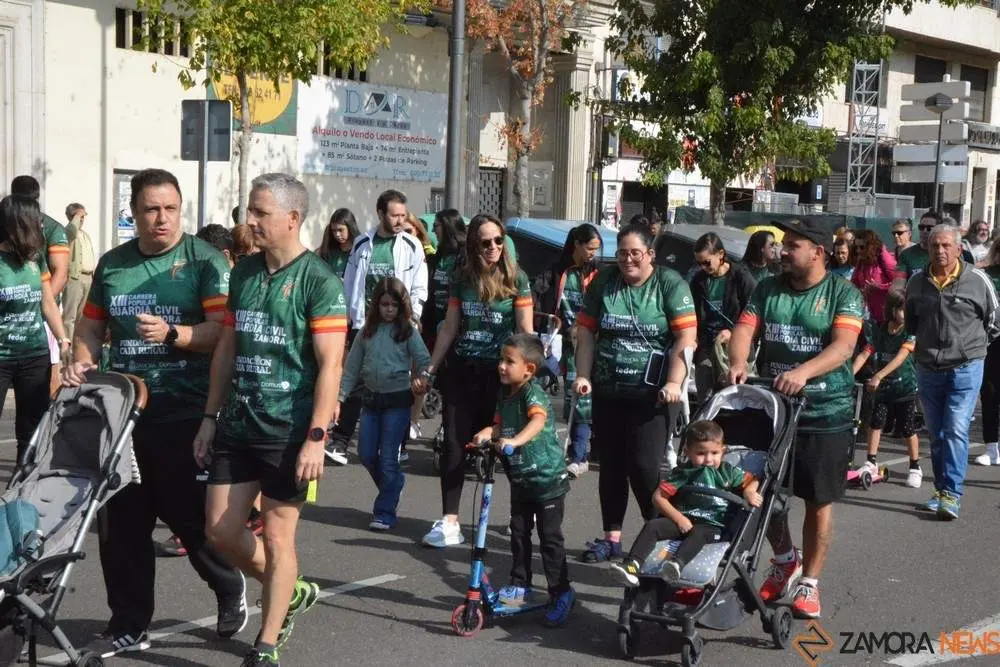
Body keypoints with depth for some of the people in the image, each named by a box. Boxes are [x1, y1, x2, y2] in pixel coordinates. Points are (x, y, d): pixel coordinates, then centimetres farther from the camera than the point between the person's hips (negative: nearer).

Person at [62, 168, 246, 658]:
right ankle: (129, 626, 21)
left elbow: (224, 329, -12)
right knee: (120, 523, 8)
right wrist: (81, 362, 0)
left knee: (193, 517, 3)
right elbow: (90, 327, 19)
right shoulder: (112, 264, 12)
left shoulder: (204, 260, -4)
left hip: (185, 415, -5)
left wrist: (172, 334, -25)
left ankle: (230, 592, 31)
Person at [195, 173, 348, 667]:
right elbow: (226, 348, 14)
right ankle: (293, 593, 33)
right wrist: (210, 417, 10)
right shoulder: (244, 272, 8)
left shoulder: (319, 282, -11)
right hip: (236, 424, 7)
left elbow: (329, 365, -15)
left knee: (276, 538, 3)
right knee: (220, 530, 9)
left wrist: (316, 437, -20)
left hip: (288, 430, -6)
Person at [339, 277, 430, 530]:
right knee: (366, 454, 6)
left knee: (388, 457, -4)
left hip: (398, 399, -4)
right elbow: (352, 367, 10)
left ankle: (385, 512, 5)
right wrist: (340, 396, 5)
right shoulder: (367, 332, 6)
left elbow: (424, 361, -9)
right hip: (371, 398, 4)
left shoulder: (408, 331, -4)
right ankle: (392, 487, 31)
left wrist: (422, 378, -31)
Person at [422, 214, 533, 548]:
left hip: (498, 373, -3)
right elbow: (450, 327, 10)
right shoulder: (462, 278, 6)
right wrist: (430, 368, 8)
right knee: (454, 443, -1)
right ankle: (449, 522, 2)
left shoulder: (516, 278, -3)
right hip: (461, 370, 3)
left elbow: (525, 330, -4)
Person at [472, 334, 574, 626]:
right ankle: (520, 586, 28)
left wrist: (515, 441, -53)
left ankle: (561, 594, 8)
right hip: (520, 479, 8)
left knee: (550, 537, -1)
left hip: (547, 478, -8)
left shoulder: (533, 393, -19)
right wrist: (486, 434, -12)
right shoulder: (505, 394, 7)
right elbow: (500, 425, 10)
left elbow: (538, 420, -38)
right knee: (519, 532, 14)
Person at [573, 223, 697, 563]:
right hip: (607, 391, 5)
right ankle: (612, 538, 21)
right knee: (610, 465, 10)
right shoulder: (604, 281, 8)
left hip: (650, 392, -4)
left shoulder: (670, 283, -4)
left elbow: (686, 337, -11)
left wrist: (674, 383, -19)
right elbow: (586, 332, 8)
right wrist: (583, 376, -1)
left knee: (644, 467, -9)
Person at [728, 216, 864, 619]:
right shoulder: (767, 290, 7)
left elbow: (843, 346, -19)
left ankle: (809, 582, 18)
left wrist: (803, 371, -36)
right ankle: (784, 561, 35)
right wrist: (738, 363, -26)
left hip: (826, 415, -4)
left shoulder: (843, 294, -6)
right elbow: (745, 330, -4)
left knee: (819, 501, 4)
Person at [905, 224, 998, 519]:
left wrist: (974, 346, 9)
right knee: (936, 434, 11)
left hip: (965, 369, -4)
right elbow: (910, 322, 21)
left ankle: (951, 494, -11)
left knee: (956, 431, -12)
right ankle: (941, 489, 21)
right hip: (928, 370, 4)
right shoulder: (916, 282, 3)